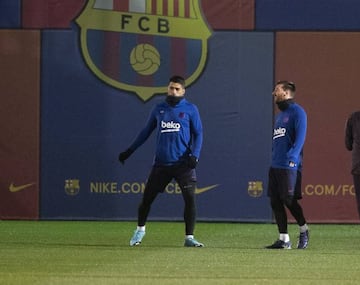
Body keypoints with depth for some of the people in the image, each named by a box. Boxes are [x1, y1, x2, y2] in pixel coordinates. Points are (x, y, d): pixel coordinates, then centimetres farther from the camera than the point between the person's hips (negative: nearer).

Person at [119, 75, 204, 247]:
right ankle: (140, 230, 27)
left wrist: (194, 156, -13)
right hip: (161, 163, 2)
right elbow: (146, 131, 19)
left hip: (183, 164, -2)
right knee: (147, 197, 5)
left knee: (190, 199, -11)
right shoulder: (159, 109, 11)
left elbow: (198, 134, 2)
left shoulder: (190, 109, 4)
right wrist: (129, 151, 16)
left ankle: (189, 238, -3)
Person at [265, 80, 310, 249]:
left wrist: (292, 158, -24)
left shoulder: (297, 112, -5)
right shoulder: (279, 115, 22)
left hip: (289, 166, -9)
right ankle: (284, 240, 6)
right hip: (275, 165, 9)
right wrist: (274, 158, 17)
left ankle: (304, 231, 11)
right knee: (275, 202, 4)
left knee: (289, 200, -10)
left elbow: (300, 136, -15)